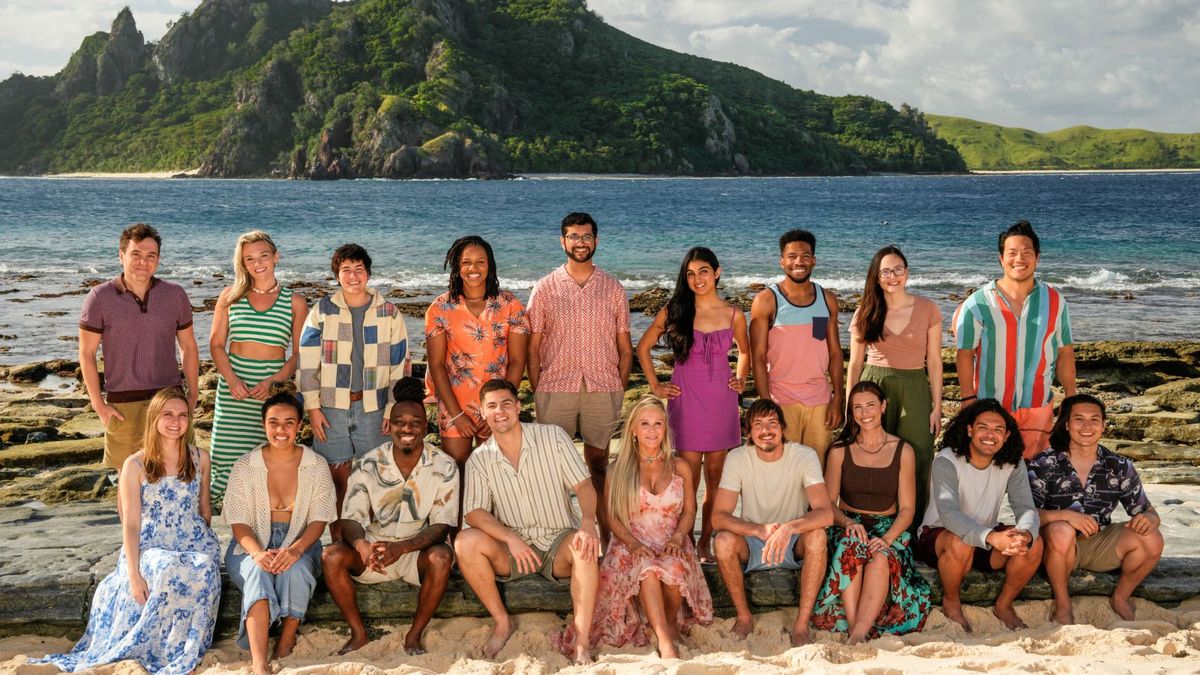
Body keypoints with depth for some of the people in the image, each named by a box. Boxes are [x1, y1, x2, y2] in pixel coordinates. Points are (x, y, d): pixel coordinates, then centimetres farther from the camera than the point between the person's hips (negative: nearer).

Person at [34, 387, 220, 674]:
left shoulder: (200, 459, 7)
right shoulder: (135, 465, -2)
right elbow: (130, 524, -6)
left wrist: (203, 543, 12)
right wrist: (134, 575, -15)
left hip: (195, 545, 2)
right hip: (150, 547, -2)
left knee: (203, 571, -35)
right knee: (166, 571, -38)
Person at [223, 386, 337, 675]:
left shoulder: (316, 466, -2)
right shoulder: (245, 466, -3)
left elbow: (319, 520, -6)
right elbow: (239, 523, -6)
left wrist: (295, 549, -27)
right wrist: (258, 553, -28)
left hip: (300, 545, 0)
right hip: (253, 546, 0)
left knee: (294, 570, -35)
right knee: (257, 573, -34)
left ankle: (287, 641, -15)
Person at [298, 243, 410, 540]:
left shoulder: (389, 313, 4)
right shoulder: (322, 311, 3)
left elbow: (401, 365, 5)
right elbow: (307, 361, 3)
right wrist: (312, 407, -2)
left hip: (374, 408, 0)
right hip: (331, 408, 0)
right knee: (337, 479, 3)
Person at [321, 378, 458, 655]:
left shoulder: (444, 467, -9)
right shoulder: (367, 465, -6)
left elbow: (441, 525, -13)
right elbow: (350, 519, -8)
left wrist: (400, 548, -31)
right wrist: (362, 545, -33)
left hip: (419, 550, -2)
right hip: (373, 548, 2)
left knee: (441, 556, -35)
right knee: (331, 555, -25)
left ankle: (414, 636, -15)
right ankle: (358, 633, -7)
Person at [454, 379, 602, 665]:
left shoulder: (553, 437, -3)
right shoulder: (479, 459, 0)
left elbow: (583, 484, -7)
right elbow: (474, 512, -9)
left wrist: (588, 523, -28)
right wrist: (511, 539, -27)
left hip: (559, 542, -2)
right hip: (512, 546, 2)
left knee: (585, 546, -36)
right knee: (465, 542, -26)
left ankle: (581, 642, -31)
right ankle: (502, 622, -9)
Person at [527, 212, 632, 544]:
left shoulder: (614, 289, 8)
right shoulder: (544, 288, 5)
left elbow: (625, 348, 11)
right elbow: (533, 347, 5)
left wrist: (619, 389, 2)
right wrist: (536, 392, -1)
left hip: (603, 390, 1)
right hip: (555, 389, -1)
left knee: (599, 464, 6)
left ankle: (606, 540, 11)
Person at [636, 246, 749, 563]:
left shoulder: (733, 315, 4)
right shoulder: (674, 310, -1)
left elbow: (745, 351, 22)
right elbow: (643, 347, 9)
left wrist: (741, 379, 7)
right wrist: (655, 385, 4)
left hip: (721, 401, 2)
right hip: (686, 400, -2)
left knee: (715, 476, 7)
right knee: (689, 478, -4)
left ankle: (706, 543, 17)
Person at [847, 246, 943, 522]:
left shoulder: (928, 309, 1)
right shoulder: (865, 313, 4)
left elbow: (934, 362, 4)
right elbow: (855, 363, 8)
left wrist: (936, 407, 1)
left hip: (914, 391, 0)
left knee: (915, 467, -1)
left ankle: (913, 530, 12)